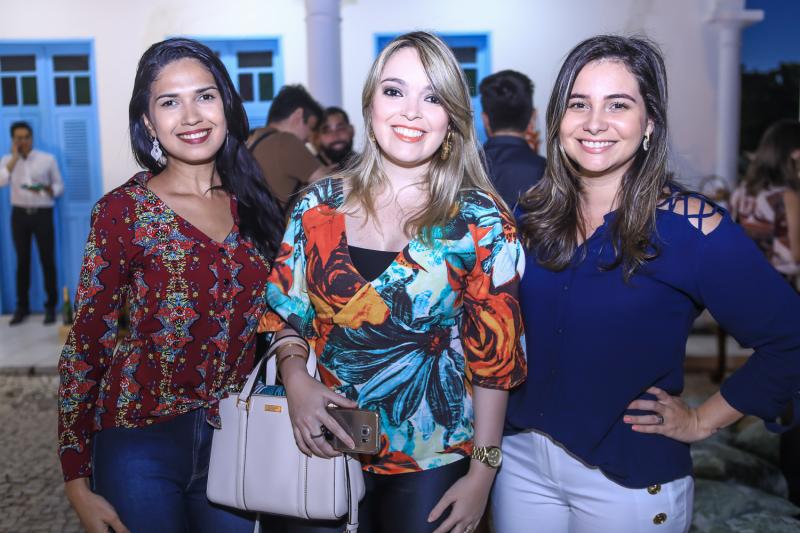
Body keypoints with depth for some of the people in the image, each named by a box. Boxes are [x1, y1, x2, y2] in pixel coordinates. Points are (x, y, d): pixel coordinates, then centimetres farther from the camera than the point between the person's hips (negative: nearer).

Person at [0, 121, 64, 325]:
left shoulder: (48, 159, 3)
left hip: (42, 213, -2)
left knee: (47, 260, 0)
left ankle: (51, 305, 8)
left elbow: (59, 186, 5)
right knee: (22, 261, 7)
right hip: (19, 214, 2)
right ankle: (22, 306, 16)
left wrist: (47, 189, -17)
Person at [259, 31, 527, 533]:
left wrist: (482, 475, -6)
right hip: (323, 449, 3)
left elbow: (494, 357, -6)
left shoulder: (482, 221, -9)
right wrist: (297, 380, -14)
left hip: (430, 464, -2)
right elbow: (284, 314, 5)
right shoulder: (319, 205, -1)